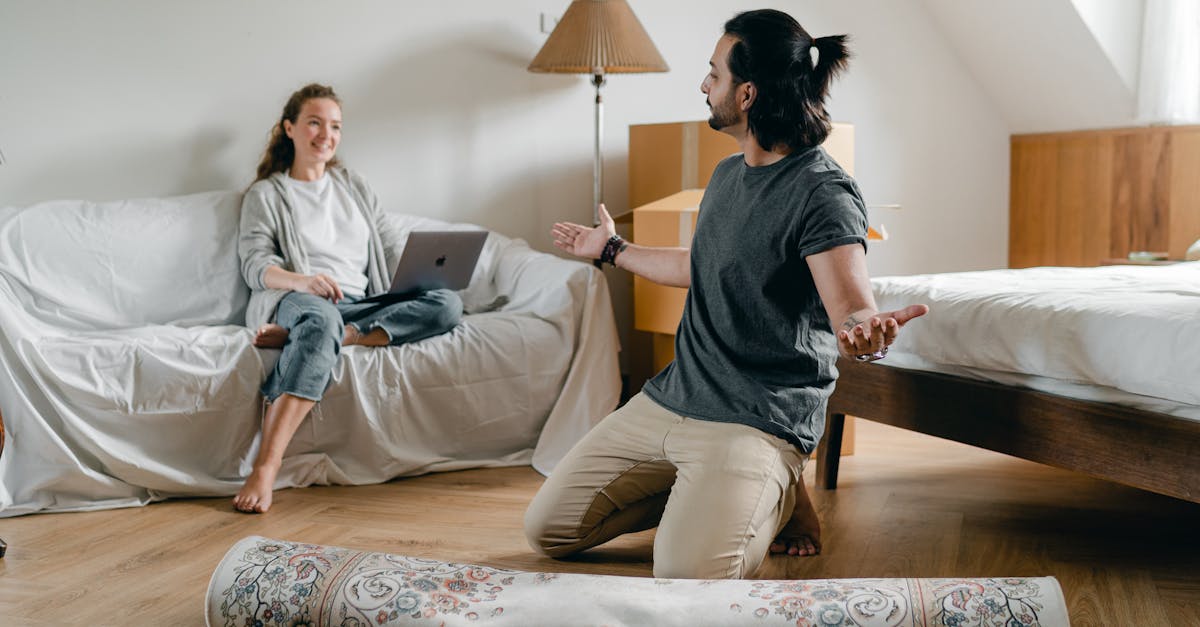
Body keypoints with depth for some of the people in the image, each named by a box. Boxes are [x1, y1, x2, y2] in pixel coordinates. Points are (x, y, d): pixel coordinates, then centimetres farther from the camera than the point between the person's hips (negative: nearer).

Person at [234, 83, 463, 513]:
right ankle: (264, 470, -54)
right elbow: (255, 265, 0)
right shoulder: (266, 195, 15)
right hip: (291, 301, -5)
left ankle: (294, 337, -35)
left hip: (359, 306, 5)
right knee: (321, 317, -43)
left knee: (447, 305, -24)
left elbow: (394, 248, 22)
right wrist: (302, 280, -22)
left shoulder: (354, 187, 29)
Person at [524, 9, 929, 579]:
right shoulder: (728, 175, 13)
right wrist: (612, 249, 45)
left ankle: (774, 497, 3)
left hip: (760, 421, -8)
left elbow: (851, 307, -27)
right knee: (546, 530, 1)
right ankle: (711, 496, 15)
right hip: (668, 400, 8)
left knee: (687, 574, -30)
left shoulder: (822, 192, -15)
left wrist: (865, 332, -53)